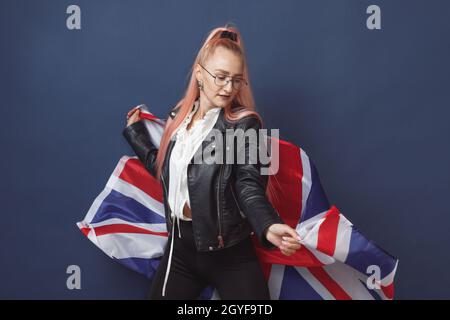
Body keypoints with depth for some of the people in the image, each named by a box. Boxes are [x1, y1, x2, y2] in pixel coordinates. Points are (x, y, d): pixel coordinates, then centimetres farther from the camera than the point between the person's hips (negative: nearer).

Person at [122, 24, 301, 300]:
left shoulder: (245, 124, -10)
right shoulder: (178, 116, 6)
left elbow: (250, 186, -20)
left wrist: (268, 226, -40)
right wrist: (135, 130, 22)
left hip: (230, 253, -5)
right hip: (180, 247, 5)